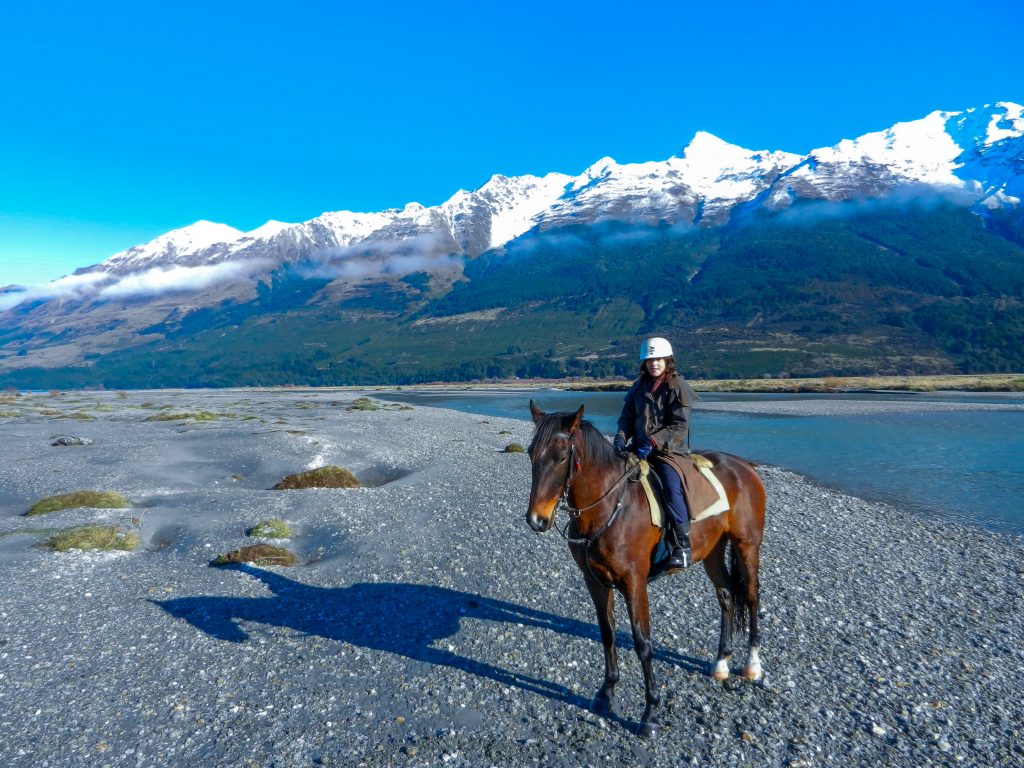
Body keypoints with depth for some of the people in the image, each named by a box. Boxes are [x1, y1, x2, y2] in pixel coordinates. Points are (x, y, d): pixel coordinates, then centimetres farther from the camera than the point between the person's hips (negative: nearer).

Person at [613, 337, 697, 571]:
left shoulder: (678, 387, -4)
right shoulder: (639, 387, 12)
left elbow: (680, 426, -11)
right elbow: (627, 417, 13)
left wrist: (654, 441, -23)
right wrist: (621, 436, -8)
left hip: (669, 450, -6)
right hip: (639, 448, 6)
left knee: (672, 486, -30)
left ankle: (683, 546, -21)